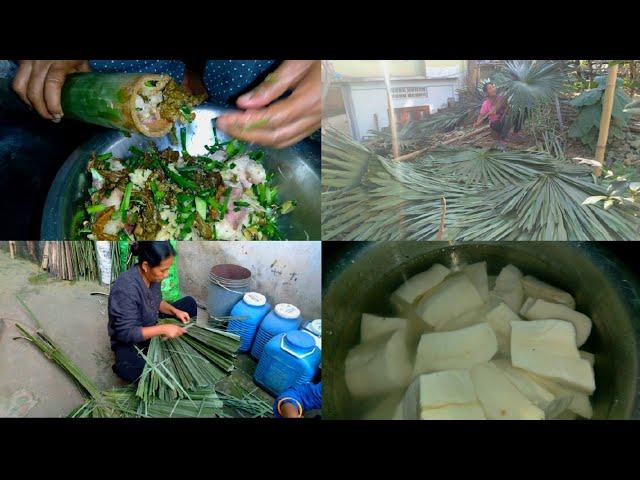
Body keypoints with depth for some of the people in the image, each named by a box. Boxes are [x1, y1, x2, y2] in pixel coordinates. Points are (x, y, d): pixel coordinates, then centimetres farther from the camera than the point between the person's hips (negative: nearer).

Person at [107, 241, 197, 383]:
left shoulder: (152, 275, -13)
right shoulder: (125, 289, -35)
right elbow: (127, 333, -31)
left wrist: (175, 311, -9)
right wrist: (163, 329, -34)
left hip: (152, 326, 8)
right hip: (130, 340, -8)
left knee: (189, 303, 5)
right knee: (130, 370, -37)